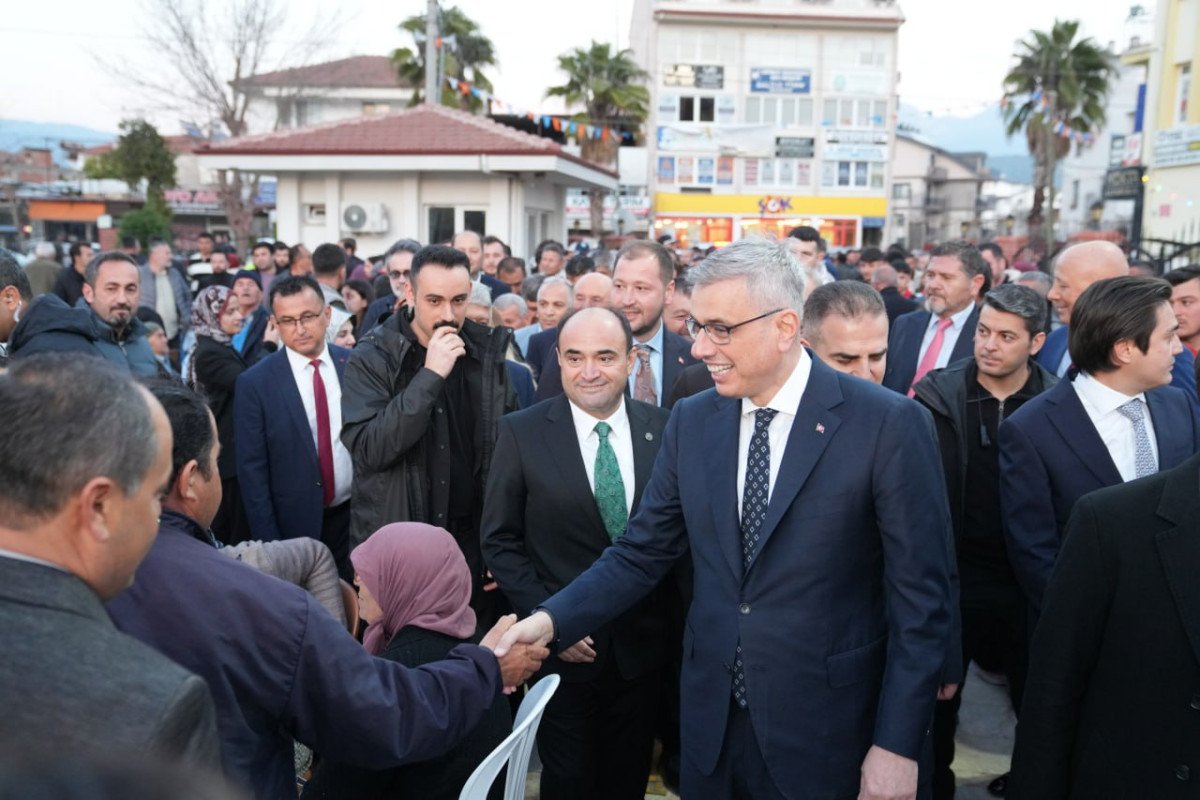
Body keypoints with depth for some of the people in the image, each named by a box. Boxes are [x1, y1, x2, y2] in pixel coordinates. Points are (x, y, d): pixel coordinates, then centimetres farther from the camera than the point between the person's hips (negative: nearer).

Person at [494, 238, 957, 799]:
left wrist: (899, 745, -12)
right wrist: (551, 620, -10)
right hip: (711, 723, 4)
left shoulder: (888, 424, -14)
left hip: (827, 732, -4)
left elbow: (920, 597, -11)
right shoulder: (691, 421, 0)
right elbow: (641, 554, 3)